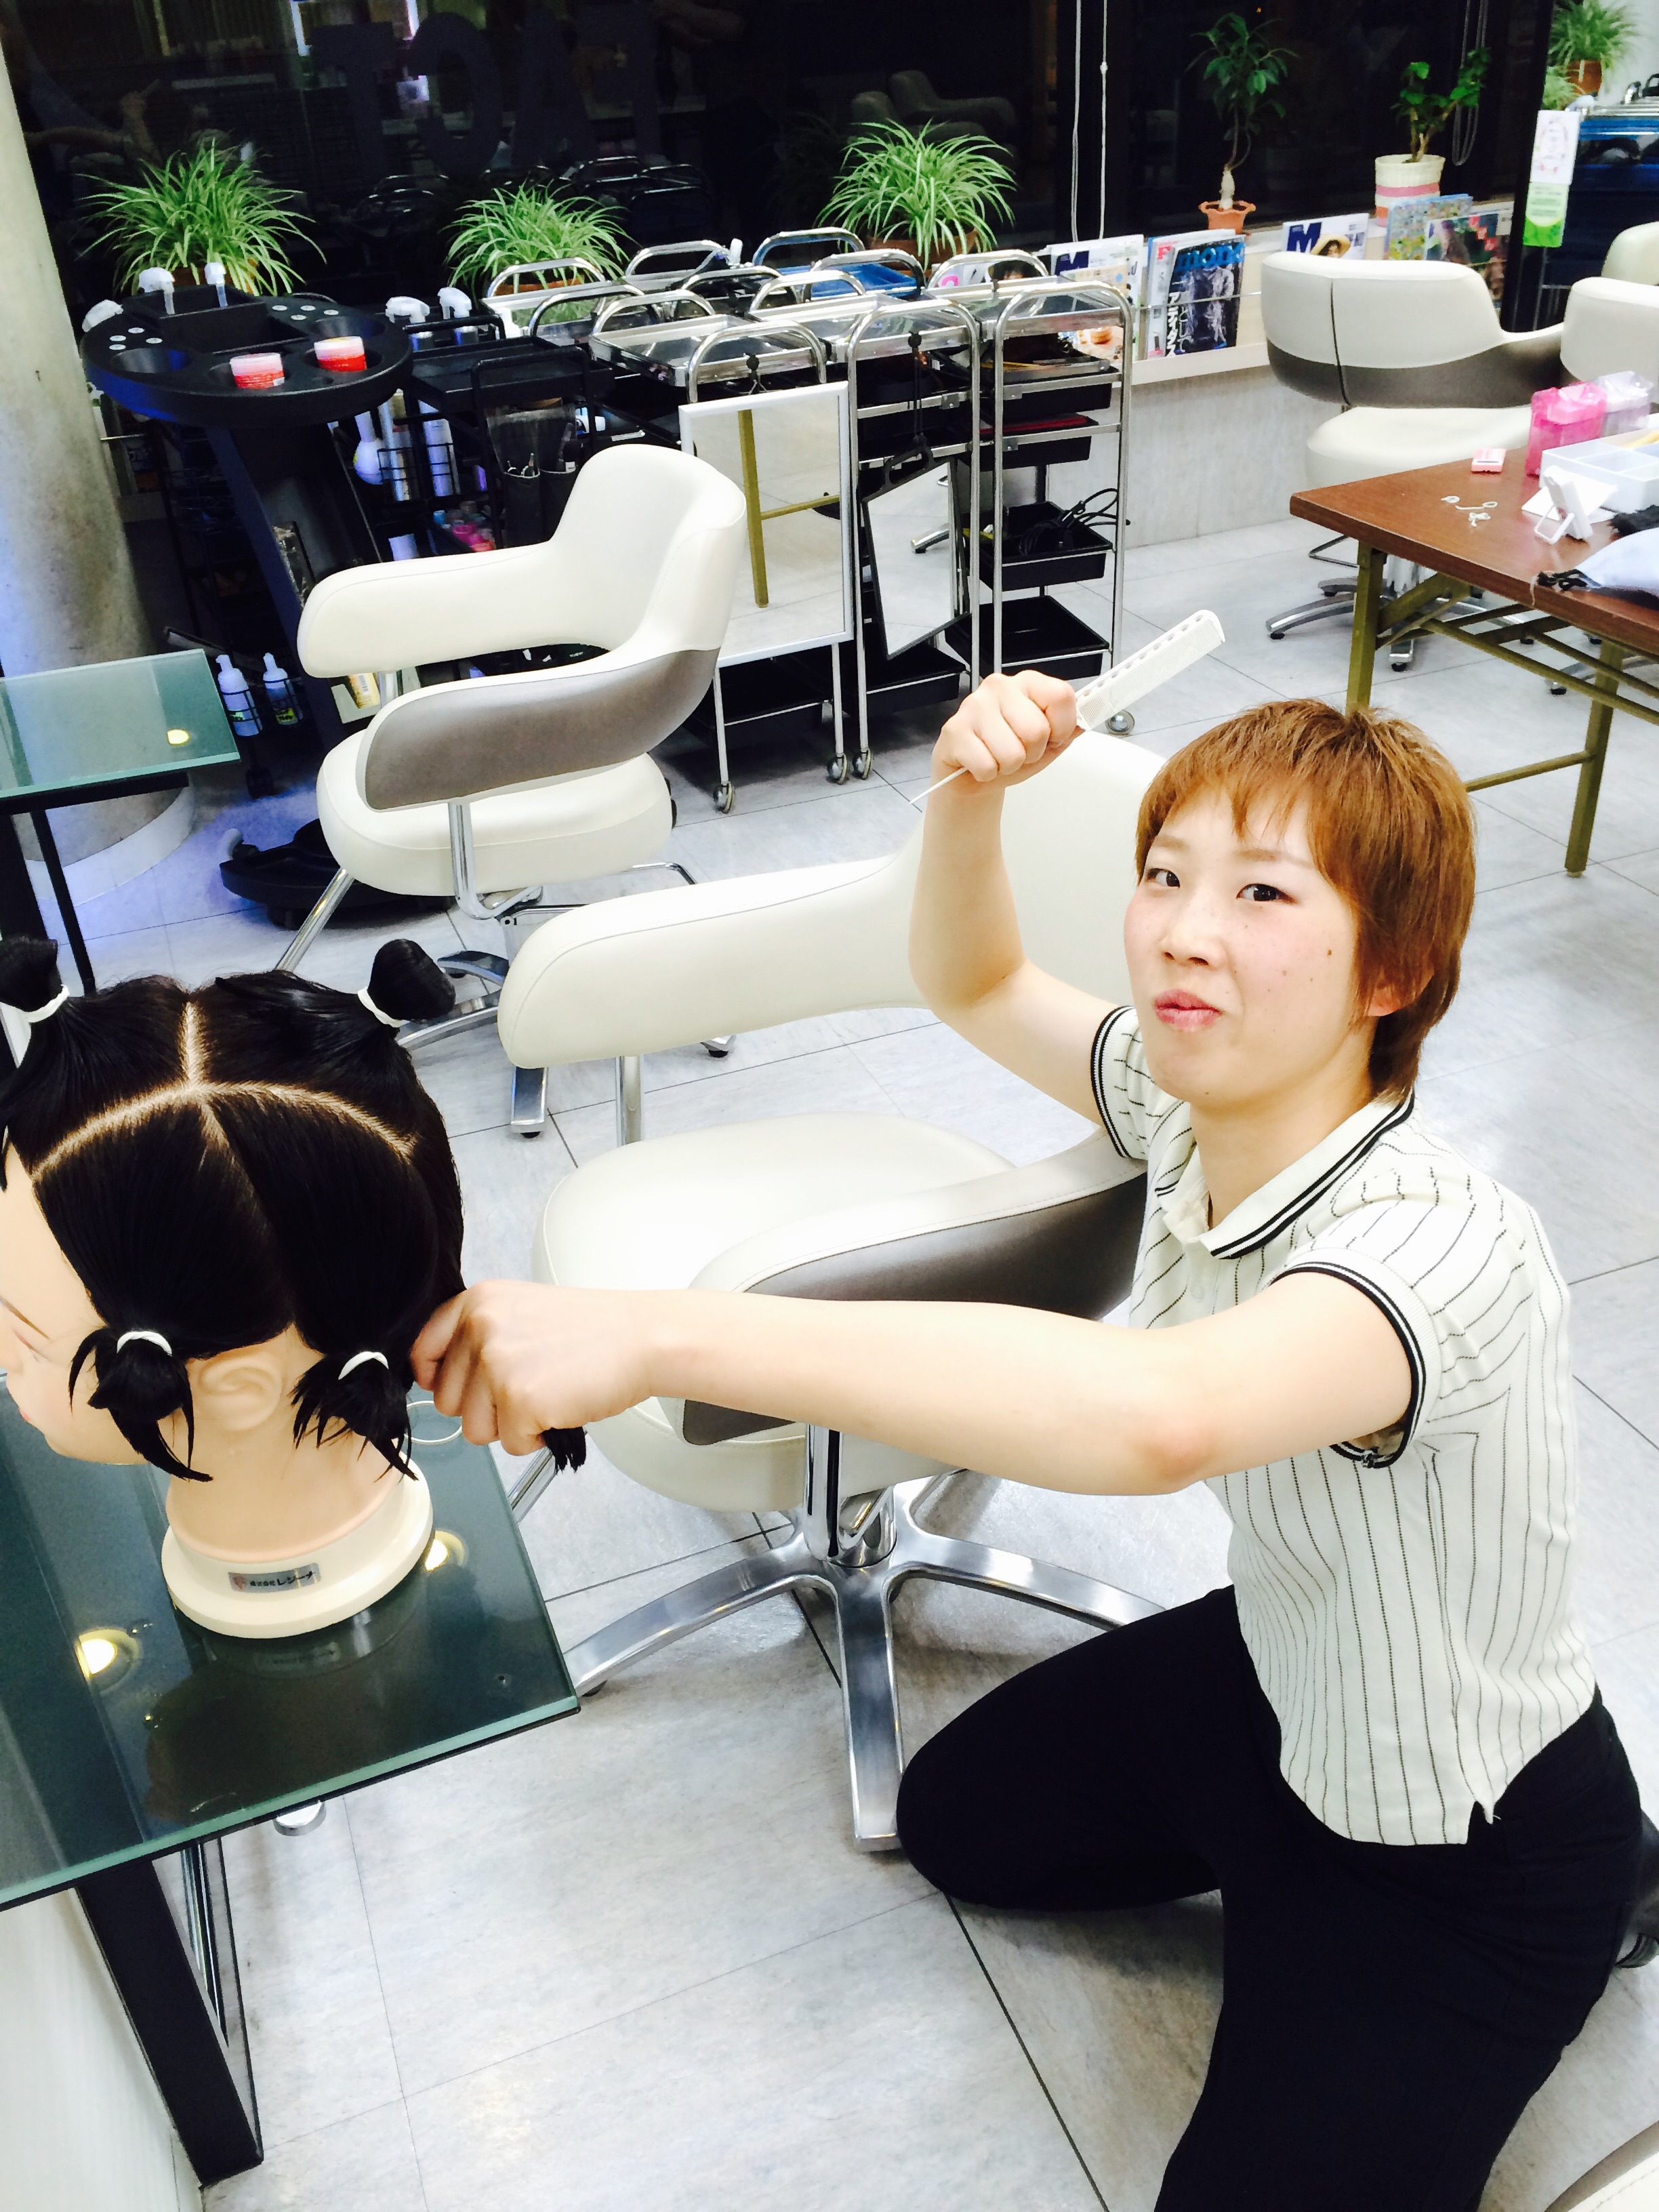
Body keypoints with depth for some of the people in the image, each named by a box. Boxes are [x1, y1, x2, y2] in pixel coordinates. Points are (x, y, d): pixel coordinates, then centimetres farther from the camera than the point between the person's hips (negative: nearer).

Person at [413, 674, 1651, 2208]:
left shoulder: (1440, 1247, -40)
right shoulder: (1190, 1101, -17)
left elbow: (1160, 1415, -62)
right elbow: (973, 984, 1)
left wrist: (656, 1334, -63)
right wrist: (969, 798, -21)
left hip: (1478, 1857, -7)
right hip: (1282, 1678, 7)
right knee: (962, 1818, 20)